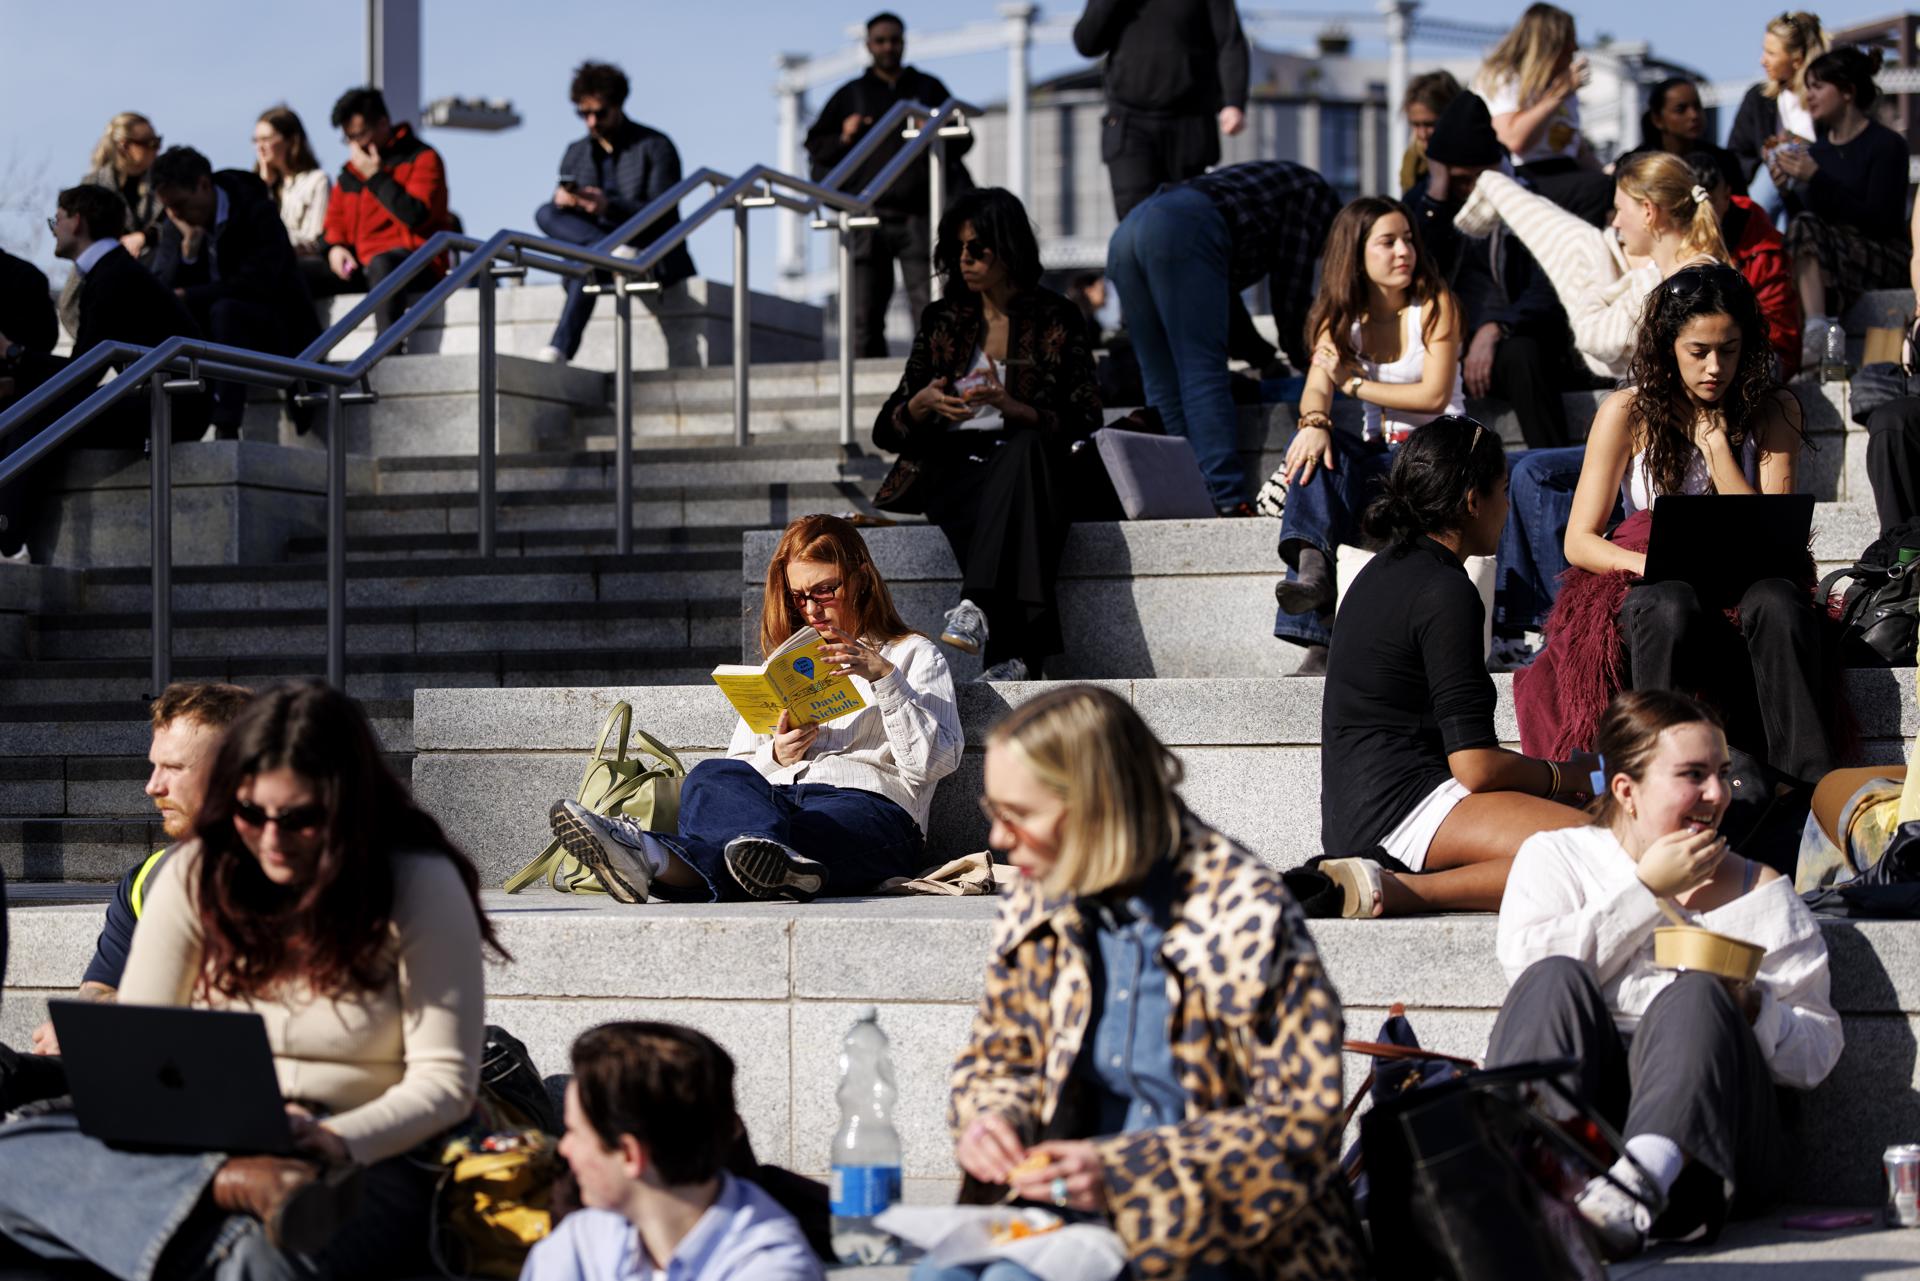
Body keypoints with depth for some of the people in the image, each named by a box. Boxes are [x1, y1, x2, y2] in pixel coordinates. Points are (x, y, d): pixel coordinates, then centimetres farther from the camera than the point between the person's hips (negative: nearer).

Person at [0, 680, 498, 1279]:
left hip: (367, 1161, -6)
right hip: (203, 1149, 6)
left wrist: (337, 1141, -25)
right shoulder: (196, 876, 5)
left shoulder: (421, 887, -4)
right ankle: (244, 1190, -38)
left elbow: (446, 1081, -6)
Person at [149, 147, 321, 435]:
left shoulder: (258, 213, -15)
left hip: (278, 329, -6)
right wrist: (187, 252, -21)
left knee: (224, 309, -35)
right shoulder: (176, 227, 3)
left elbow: (258, 283, -24)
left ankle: (226, 429, -41)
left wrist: (188, 296, -21)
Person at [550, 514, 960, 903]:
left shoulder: (914, 655, 20)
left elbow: (933, 763, 3)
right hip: (774, 797, 4)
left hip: (869, 806, -4)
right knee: (714, 775, -33)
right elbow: (740, 764, 26)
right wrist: (776, 756, 4)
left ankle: (660, 862, -70)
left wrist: (883, 677, -7)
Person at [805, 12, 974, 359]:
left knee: (929, 312, -11)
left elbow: (962, 139, 16)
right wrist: (843, 138, -3)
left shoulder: (929, 88, 18)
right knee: (865, 316, -4)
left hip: (917, 213, -1)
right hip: (869, 214, 1)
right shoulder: (851, 94, 18)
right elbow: (815, 145, 17)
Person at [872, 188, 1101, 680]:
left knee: (1026, 447, -39)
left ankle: (977, 607, -56)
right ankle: (1015, 654, -54)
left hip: (1028, 465, -1)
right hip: (953, 473, 1)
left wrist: (1014, 408, -18)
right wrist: (921, 406, -11)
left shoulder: (1056, 320, 10)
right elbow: (886, 431, 14)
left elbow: (1085, 424, -1)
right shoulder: (943, 320, 16)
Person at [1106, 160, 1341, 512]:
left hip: (1124, 235, 8)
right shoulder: (1314, 192, 18)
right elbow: (1291, 287, 11)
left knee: (1163, 386, 7)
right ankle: (1228, 498, -18)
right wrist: (1305, 359, 24)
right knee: (1204, 374, -12)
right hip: (1182, 231, -8)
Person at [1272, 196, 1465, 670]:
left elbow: (1434, 396, -12)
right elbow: (1318, 386, -9)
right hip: (1378, 452, 4)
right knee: (1310, 447, -29)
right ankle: (1313, 567, -48)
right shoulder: (1340, 316, 8)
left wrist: (1355, 383, -9)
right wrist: (1314, 422, -33)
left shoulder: (1434, 305, -2)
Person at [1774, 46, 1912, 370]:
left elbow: (1878, 221, -14)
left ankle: (1816, 331, -41)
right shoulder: (1818, 151, 15)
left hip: (1887, 263, -5)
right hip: (1829, 262, 5)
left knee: (1805, 226, -29)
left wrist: (1817, 179, -18)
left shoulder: (1887, 145, -4)